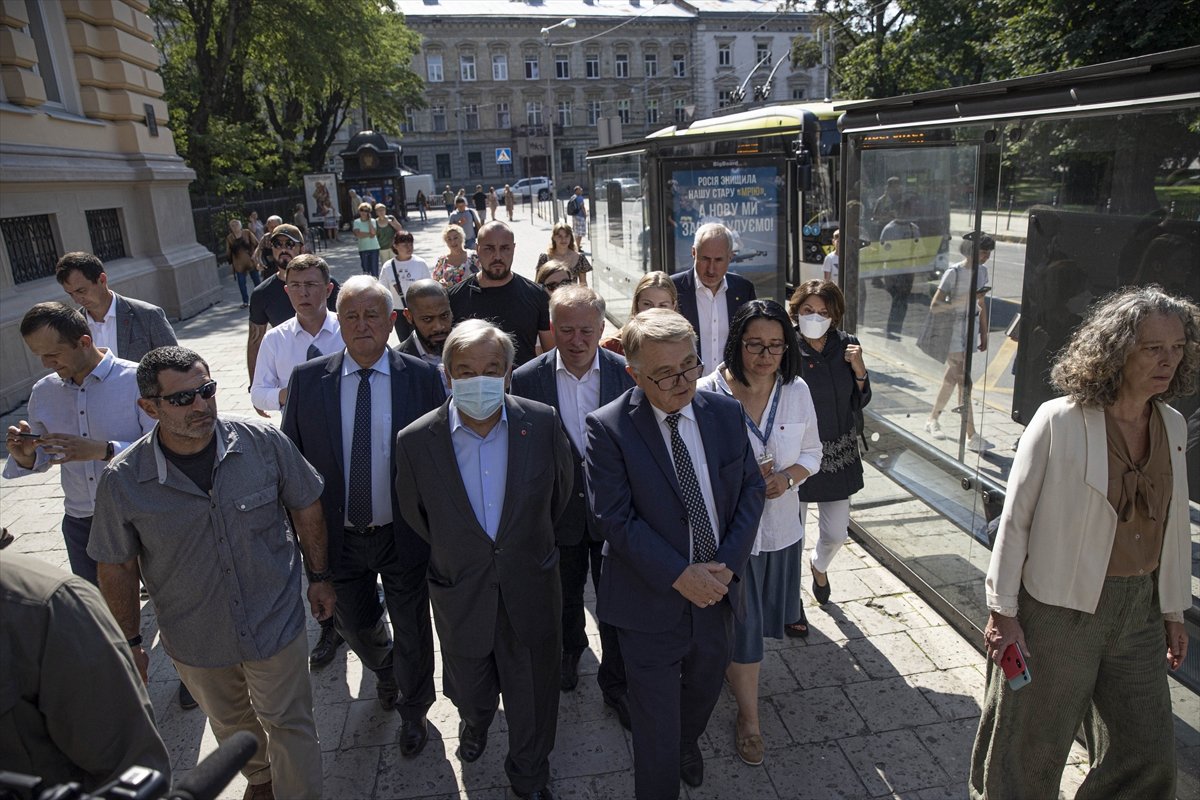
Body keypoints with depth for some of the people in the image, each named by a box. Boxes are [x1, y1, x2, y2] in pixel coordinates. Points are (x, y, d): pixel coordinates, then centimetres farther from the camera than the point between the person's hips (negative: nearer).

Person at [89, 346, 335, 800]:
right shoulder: (122, 481, -17)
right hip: (195, 641, 2)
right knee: (231, 723, 28)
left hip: (276, 622, -2)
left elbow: (306, 506, -4)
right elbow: (117, 568, -4)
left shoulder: (265, 442, -19)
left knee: (289, 724, 15)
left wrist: (318, 577, 2)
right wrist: (130, 644, 3)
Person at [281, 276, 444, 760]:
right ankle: (384, 670, 60)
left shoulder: (423, 377, -12)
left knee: (412, 632, 15)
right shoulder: (307, 379, -7)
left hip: (404, 534, -2)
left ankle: (413, 711, 45)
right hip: (340, 536, 2)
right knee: (353, 624, 24)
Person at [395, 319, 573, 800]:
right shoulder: (415, 442, -17)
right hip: (460, 594, 1)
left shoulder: (543, 424, -16)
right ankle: (475, 722, 63)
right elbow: (414, 513, 1)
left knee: (532, 699, 18)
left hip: (531, 590, 0)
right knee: (471, 693, 26)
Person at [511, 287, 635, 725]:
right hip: (559, 511, 1)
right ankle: (570, 652, 55)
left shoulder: (627, 374, -14)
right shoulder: (527, 380, -14)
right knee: (565, 595, 25)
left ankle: (616, 683, 36)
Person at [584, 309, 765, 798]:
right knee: (656, 724, 12)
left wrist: (728, 564, -12)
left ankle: (689, 741, 61)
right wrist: (680, 574, -22)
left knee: (706, 684, 29)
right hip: (653, 601, -5)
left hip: (716, 587, 5)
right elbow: (615, 518, -19)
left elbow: (750, 488, 0)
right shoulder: (608, 428, -18)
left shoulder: (725, 413, -4)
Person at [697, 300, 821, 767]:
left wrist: (788, 477, -14)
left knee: (761, 617, 22)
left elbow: (811, 453, 6)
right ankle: (748, 716, 28)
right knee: (742, 623, 5)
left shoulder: (796, 390, -4)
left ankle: (730, 668, 54)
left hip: (780, 524, 5)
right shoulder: (708, 393, -17)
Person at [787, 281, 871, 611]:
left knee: (836, 533, 12)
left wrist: (859, 369, -11)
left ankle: (819, 566, 49)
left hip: (838, 455, 4)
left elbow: (861, 401, 5)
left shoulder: (846, 345, -3)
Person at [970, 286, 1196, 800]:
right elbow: (1015, 519, -13)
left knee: (1147, 757, 17)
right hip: (1059, 610, -6)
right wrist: (1003, 611, -11)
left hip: (1139, 608, 6)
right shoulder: (1060, 421, -17)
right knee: (1031, 750, 12)